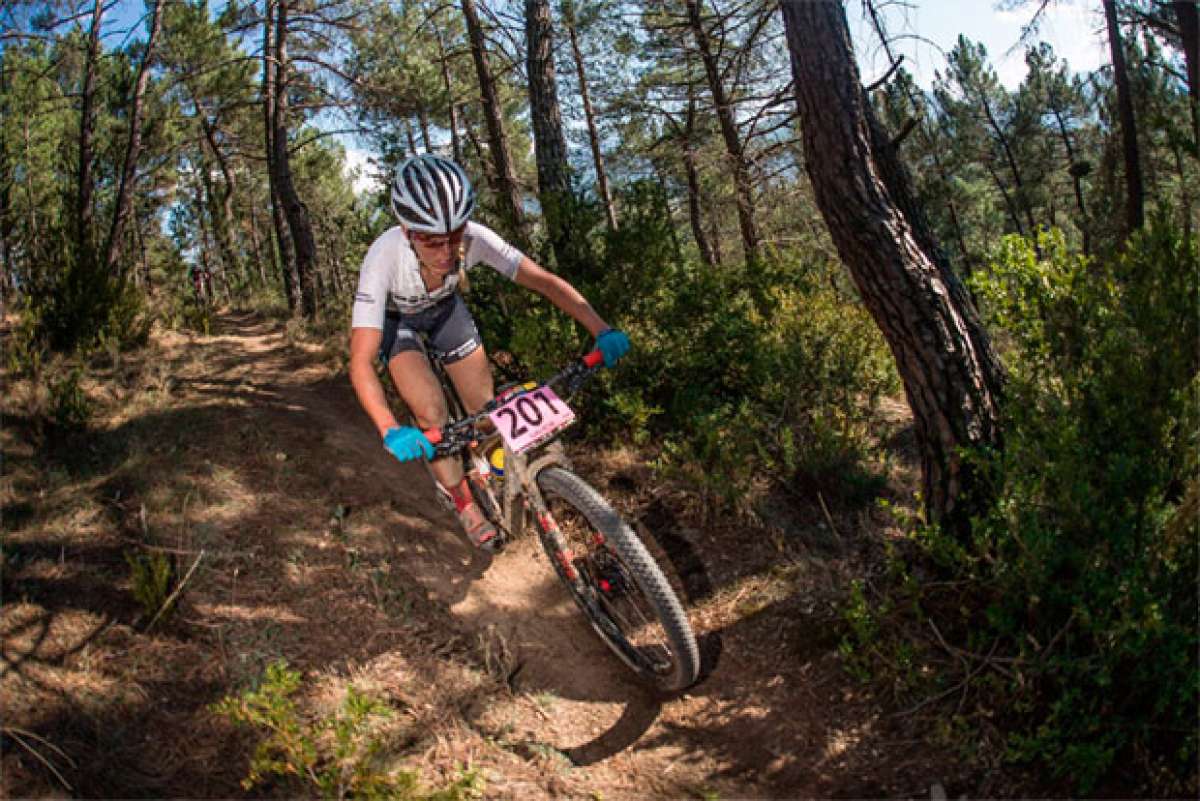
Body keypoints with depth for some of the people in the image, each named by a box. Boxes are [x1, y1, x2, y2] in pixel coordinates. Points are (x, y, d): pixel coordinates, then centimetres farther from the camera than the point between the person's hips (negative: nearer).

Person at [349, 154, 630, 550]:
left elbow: (544, 280, -30)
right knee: (431, 409, -19)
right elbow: (361, 362, -43)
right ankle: (464, 504, 2)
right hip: (395, 317, -3)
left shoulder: (474, 238, -36)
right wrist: (390, 430, -58)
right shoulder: (383, 258, -42)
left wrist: (603, 330, -44)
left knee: (485, 406, -1)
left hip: (443, 307, 3)